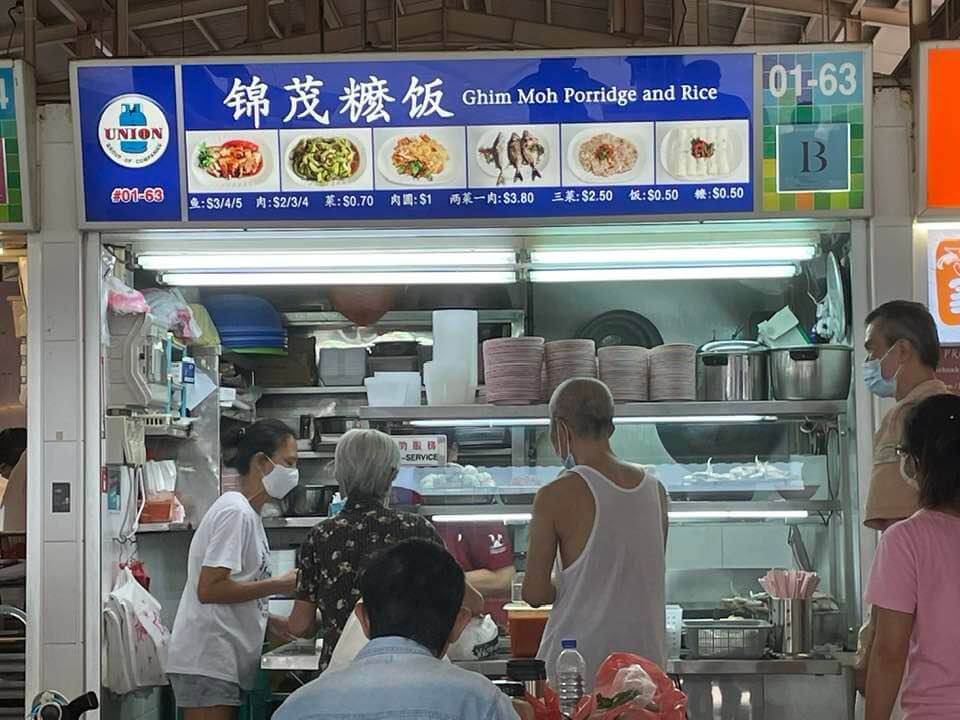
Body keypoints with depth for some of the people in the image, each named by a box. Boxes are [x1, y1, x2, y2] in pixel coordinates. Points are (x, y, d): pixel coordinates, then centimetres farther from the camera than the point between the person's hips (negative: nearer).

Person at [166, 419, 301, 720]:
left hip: (225, 663, 10)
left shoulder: (246, 513, 17)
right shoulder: (235, 512, -13)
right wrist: (280, 585, -14)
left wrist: (270, 622, 11)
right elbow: (208, 590, -20)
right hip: (207, 663, -10)